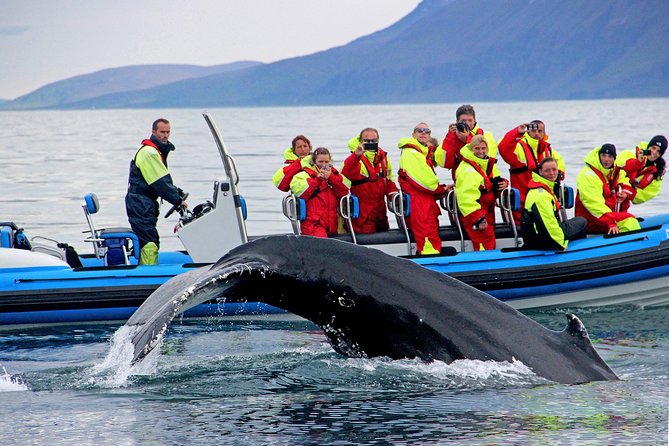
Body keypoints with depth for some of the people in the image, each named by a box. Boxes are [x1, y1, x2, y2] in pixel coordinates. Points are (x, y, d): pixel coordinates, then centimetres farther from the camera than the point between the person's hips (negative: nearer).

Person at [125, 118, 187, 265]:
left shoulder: (157, 151, 19)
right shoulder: (149, 152, -16)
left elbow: (163, 180, 22)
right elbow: (160, 183, -19)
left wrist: (176, 191, 6)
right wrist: (177, 200, -13)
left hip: (146, 204, 11)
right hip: (140, 203, -11)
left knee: (152, 242, 15)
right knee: (150, 243, -16)